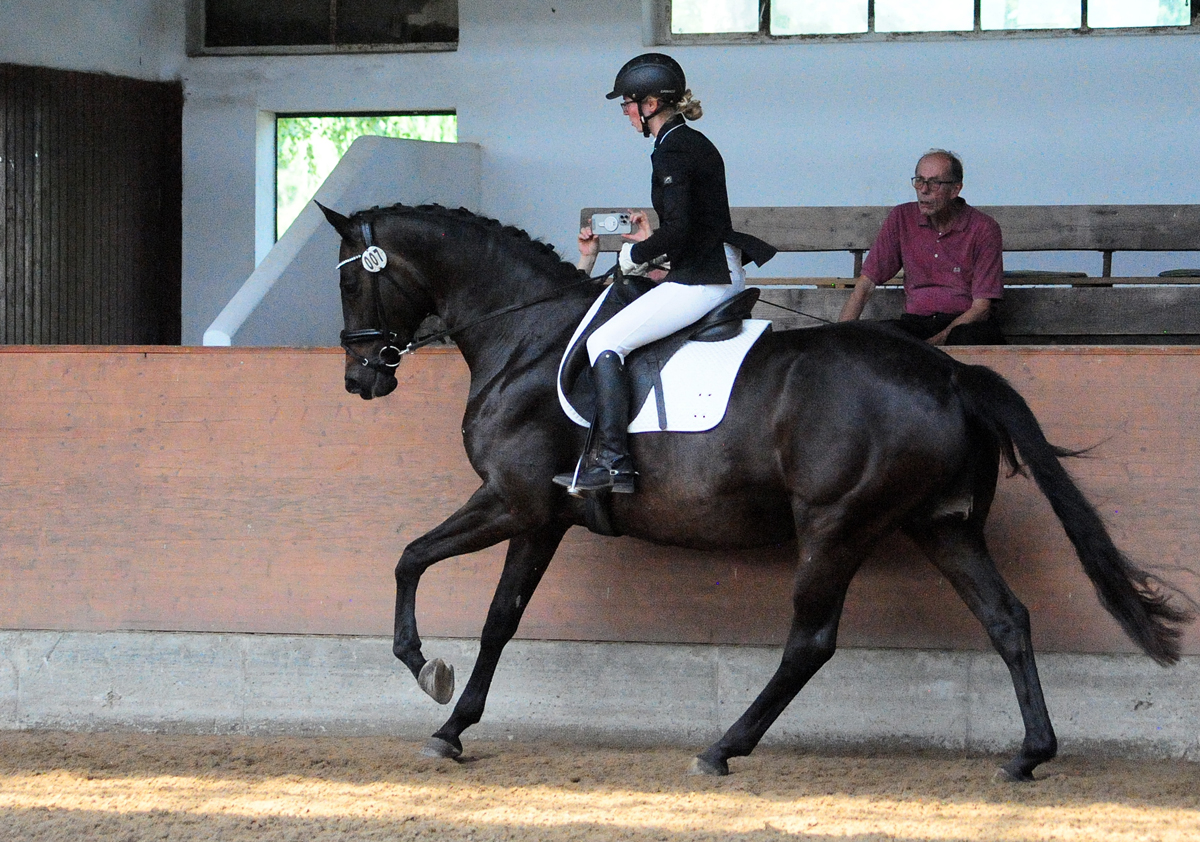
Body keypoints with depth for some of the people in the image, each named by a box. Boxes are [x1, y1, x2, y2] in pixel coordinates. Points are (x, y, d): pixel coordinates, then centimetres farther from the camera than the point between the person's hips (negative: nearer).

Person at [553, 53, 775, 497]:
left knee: (604, 343, -9)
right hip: (727, 273, 11)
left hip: (700, 280, -11)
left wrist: (635, 255, -9)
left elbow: (678, 229, -24)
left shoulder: (670, 151, -15)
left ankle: (612, 461, -15)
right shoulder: (697, 143, 16)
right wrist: (653, 240, 18)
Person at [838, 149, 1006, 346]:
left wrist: (937, 342, -23)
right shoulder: (901, 218, 5)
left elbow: (981, 308, -8)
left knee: (966, 338, -39)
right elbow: (865, 283, 4)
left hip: (966, 322, -2)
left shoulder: (984, 229, -4)